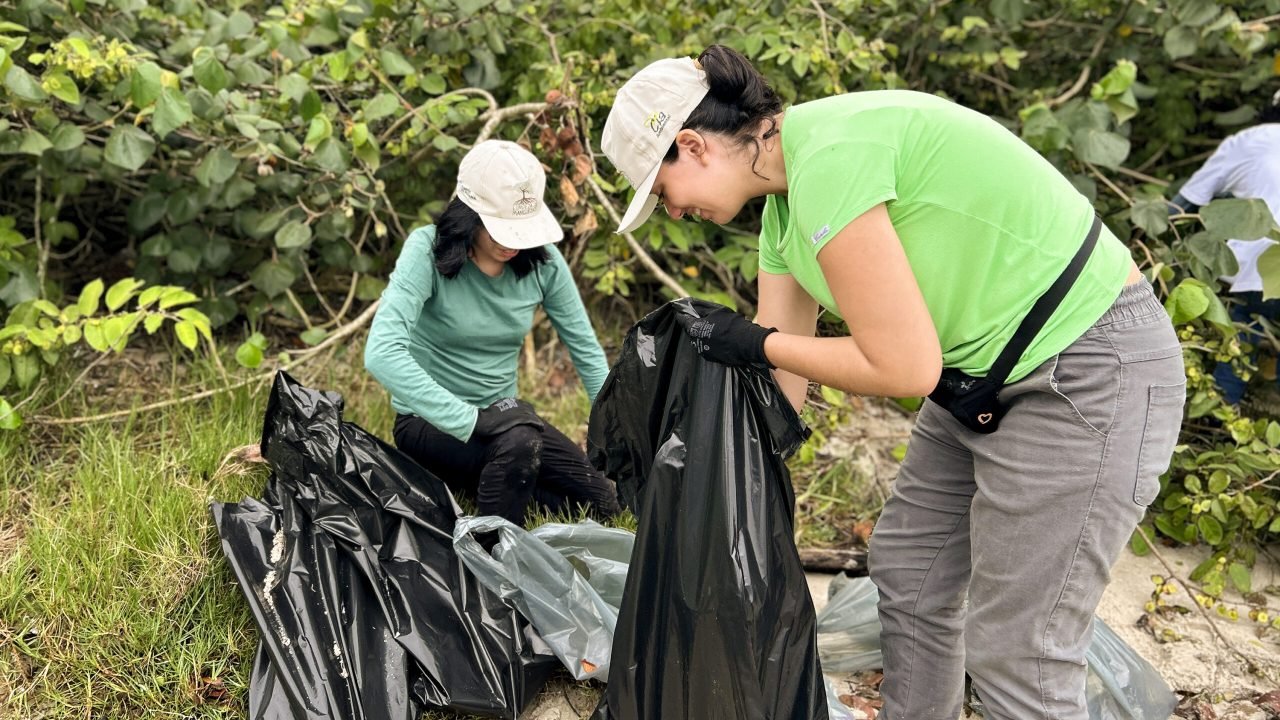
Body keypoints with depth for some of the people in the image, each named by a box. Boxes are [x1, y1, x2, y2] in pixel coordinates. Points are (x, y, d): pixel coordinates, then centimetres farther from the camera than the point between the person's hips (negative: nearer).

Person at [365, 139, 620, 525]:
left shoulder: (543, 260, -9)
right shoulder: (428, 251, -22)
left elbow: (586, 349, -1)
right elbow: (382, 353, -34)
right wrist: (470, 421, -37)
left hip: (502, 413, 6)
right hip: (430, 421, -5)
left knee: (604, 502, 0)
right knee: (519, 440, -35)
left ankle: (489, 479, 19)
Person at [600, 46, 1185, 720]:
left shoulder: (826, 160, -24)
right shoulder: (785, 197, 6)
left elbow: (904, 368, -25)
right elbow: (777, 378, 10)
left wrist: (757, 343, -11)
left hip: (1093, 373, -10)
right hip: (986, 373, 10)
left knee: (1015, 661, -2)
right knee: (905, 569, 18)